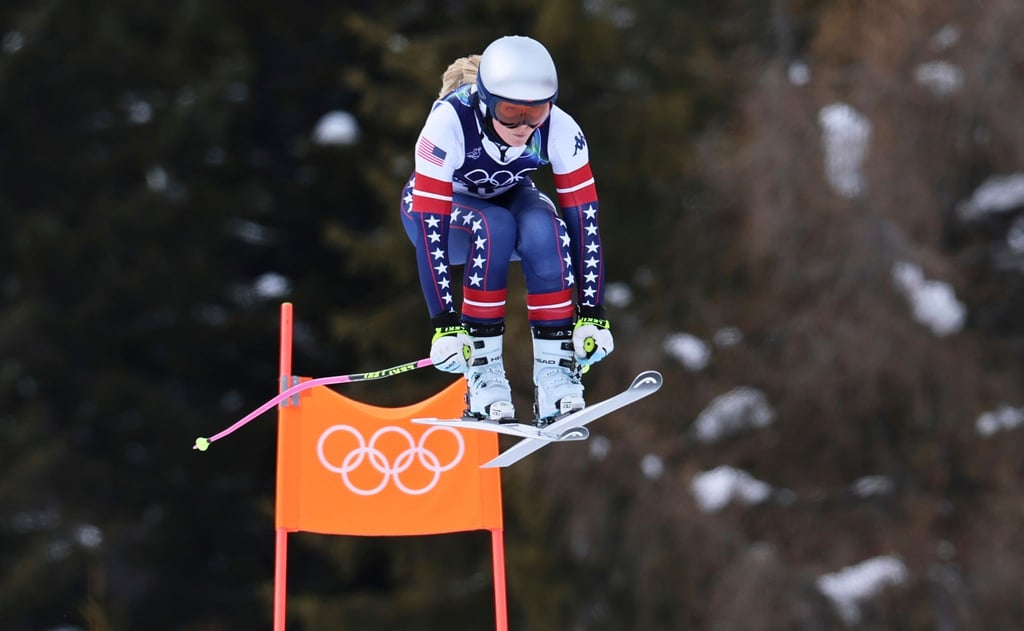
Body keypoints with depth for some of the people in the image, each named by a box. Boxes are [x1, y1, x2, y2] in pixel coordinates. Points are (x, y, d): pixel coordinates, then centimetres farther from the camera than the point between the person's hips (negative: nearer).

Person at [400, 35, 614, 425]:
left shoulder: (560, 130, -28)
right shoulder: (450, 121, -36)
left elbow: (584, 222, -24)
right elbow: (430, 231, -37)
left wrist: (592, 315, -29)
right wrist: (445, 326, -41)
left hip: (510, 198, 2)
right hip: (442, 207, -2)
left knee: (544, 228, -32)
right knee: (494, 227, -35)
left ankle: (556, 372, -27)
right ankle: (483, 372, -28)